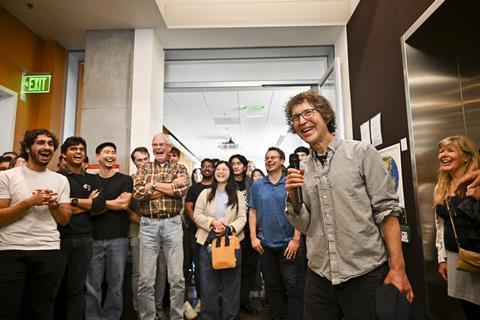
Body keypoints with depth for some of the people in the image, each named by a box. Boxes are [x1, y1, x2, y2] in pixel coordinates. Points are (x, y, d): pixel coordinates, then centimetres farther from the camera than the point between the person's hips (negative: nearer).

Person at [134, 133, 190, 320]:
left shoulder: (179, 168, 8)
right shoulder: (144, 169, 10)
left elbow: (182, 190, -13)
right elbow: (138, 193, -7)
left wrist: (153, 184, -8)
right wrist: (170, 186, -11)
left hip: (172, 223, -1)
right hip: (148, 224, 1)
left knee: (177, 278, 4)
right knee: (145, 279, 6)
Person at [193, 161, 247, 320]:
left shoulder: (237, 195, 7)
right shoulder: (205, 193, 9)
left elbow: (242, 218, 0)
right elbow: (197, 215, 2)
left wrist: (230, 228, -18)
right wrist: (212, 222, -14)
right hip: (208, 243, 1)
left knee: (231, 284, 6)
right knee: (208, 285, 7)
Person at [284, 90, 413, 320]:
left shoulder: (361, 153, -4)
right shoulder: (301, 169, 6)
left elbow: (386, 210, -7)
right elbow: (305, 226, 7)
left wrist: (397, 268, -12)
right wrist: (293, 198, -10)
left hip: (366, 274, -3)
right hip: (319, 277, 4)